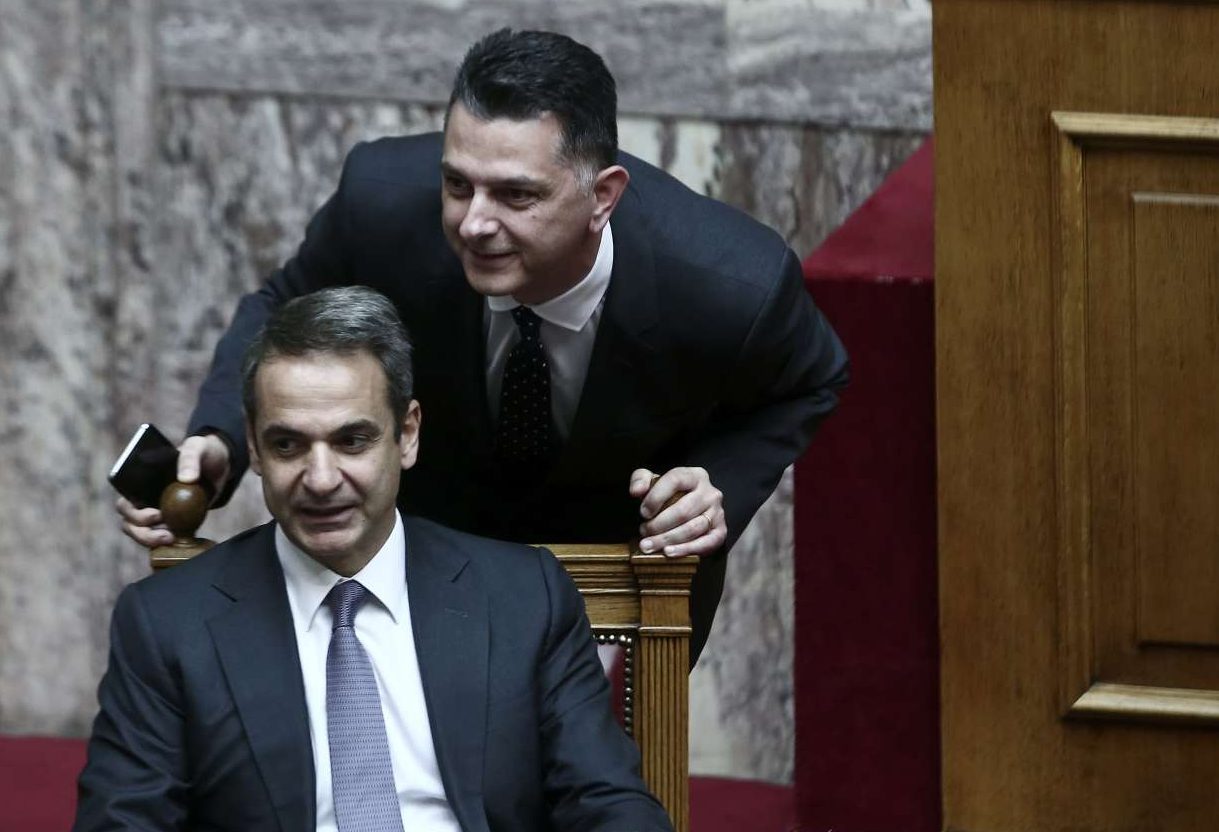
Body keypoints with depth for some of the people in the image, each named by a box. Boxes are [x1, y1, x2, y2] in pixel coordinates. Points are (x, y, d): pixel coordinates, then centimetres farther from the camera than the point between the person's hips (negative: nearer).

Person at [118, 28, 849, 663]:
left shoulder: (733, 286, -38)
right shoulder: (385, 200, -36)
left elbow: (811, 380, -13)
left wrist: (725, 490, -31)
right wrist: (219, 438, -31)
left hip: (631, 534, -1)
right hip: (435, 510, 1)